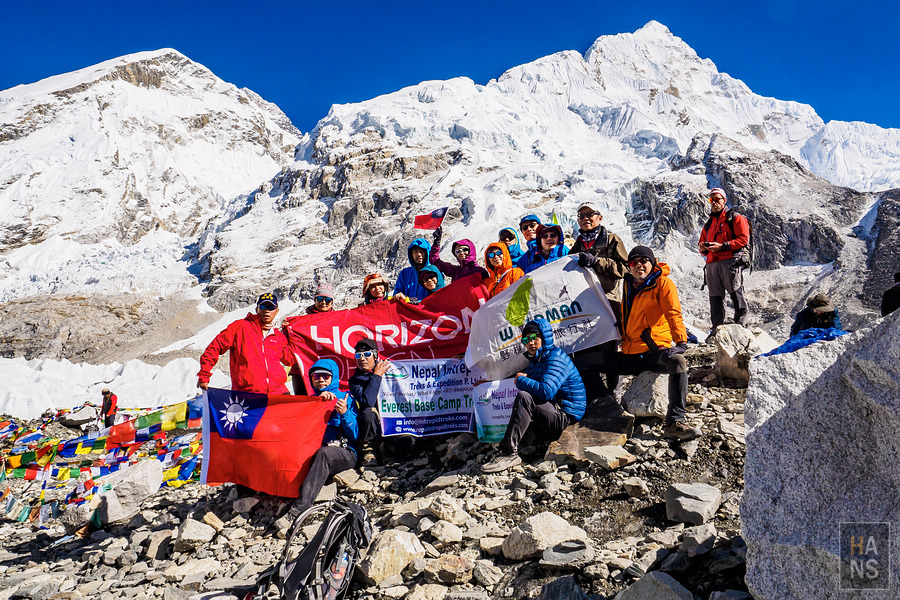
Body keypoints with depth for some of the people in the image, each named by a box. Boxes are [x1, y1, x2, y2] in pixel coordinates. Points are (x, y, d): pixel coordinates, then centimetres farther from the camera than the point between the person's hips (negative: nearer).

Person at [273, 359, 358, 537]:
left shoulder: (346, 399, 12)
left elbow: (355, 435, 3)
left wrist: (345, 413, -13)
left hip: (344, 453, -4)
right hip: (314, 451, 4)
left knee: (323, 453, -37)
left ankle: (295, 512, -46)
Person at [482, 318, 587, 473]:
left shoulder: (556, 358, -13)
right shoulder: (535, 359, 17)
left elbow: (546, 391, -27)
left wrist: (522, 380, -13)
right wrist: (523, 380, -5)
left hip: (566, 417, -10)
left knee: (523, 397, -28)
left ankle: (509, 453, -32)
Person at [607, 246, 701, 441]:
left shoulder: (663, 283, -1)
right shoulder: (629, 285, 16)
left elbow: (673, 314, -12)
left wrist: (681, 341, -24)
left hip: (654, 351, -6)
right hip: (629, 356, 6)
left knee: (677, 361, -36)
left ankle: (675, 422, -37)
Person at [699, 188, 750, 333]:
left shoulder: (735, 218, 8)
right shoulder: (708, 224, 28)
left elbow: (744, 239, -4)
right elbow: (702, 244, 30)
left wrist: (722, 246, -13)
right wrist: (703, 248, 4)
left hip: (731, 261, -5)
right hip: (712, 264, 6)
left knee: (736, 293, -11)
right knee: (715, 298, 3)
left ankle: (742, 320, -6)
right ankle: (717, 329, 6)